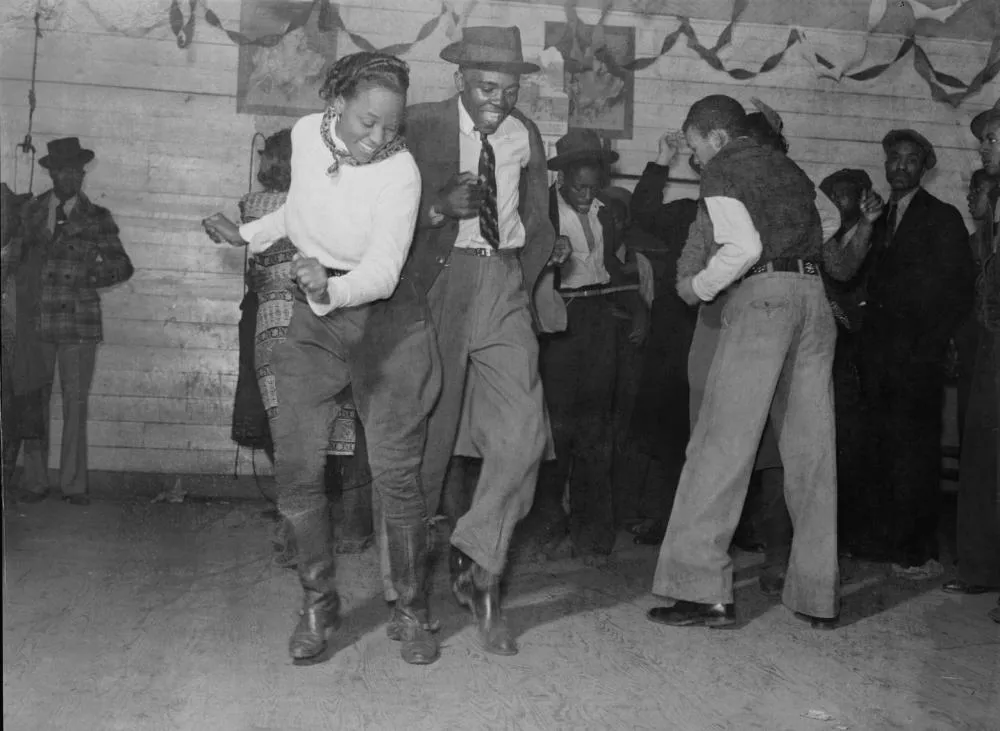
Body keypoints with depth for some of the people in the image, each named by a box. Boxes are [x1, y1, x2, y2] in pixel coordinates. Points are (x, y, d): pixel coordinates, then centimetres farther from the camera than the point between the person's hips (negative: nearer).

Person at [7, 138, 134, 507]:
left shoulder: (96, 217, 7)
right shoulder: (31, 210, 13)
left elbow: (123, 266, 5)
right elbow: (15, 257, 14)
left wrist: (90, 276, -11)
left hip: (79, 321, -1)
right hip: (35, 320, 2)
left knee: (76, 403, -2)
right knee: (34, 400, 1)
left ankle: (73, 485, 5)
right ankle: (35, 482, 10)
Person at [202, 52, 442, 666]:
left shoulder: (400, 171, -19)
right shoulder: (307, 134, -3)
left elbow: (382, 272, -26)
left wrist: (330, 289, -44)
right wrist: (249, 234, 19)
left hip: (385, 316, -5)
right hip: (313, 318, 5)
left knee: (396, 471, -5)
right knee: (296, 470, 0)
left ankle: (413, 612, 12)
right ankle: (318, 605, 17)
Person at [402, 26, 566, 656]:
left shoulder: (526, 135, 12)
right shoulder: (422, 126, -1)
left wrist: (531, 269, 6)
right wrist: (442, 207, -19)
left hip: (507, 285, 3)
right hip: (440, 282, -3)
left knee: (523, 435, -10)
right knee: (428, 436, 4)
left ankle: (478, 567, 6)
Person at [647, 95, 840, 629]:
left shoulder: (722, 169, 2)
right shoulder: (789, 169, 24)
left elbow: (743, 247, -13)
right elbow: (829, 237, 19)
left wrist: (699, 287, -1)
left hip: (761, 297, -7)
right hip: (814, 296, 7)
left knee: (722, 443, -6)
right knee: (811, 450, 7)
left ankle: (703, 590, -9)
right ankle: (817, 596, 11)